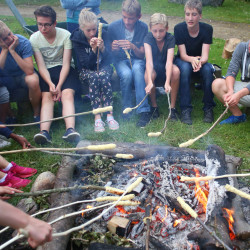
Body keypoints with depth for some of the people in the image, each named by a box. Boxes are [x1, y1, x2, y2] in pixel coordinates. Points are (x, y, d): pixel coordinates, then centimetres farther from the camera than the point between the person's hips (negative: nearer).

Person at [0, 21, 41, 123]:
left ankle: (37, 114, -12)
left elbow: (29, 71, -31)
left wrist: (12, 51, -33)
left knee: (33, 80, -37)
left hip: (23, 75, -1)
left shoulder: (23, 42, -22)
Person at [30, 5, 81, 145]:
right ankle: (44, 132, -43)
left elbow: (66, 64, -9)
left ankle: (70, 130, -45)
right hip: (46, 73, 1)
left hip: (64, 70, -1)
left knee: (67, 93, -28)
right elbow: (41, 66, -7)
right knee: (47, 96, -25)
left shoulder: (65, 35, -7)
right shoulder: (34, 38, -2)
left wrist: (59, 85, -20)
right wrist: (50, 84, -24)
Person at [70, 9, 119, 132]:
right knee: (93, 77, -36)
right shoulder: (76, 38, -10)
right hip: (86, 70, -1)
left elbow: (108, 59, -8)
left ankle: (109, 116, -35)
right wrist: (93, 49, -31)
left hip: (103, 67, 1)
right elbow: (86, 63, -15)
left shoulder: (103, 34, -6)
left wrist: (102, 48, -28)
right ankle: (97, 118, -36)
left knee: (104, 76, -35)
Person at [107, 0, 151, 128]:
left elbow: (142, 54, -5)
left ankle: (143, 111, -35)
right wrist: (113, 48, -25)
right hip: (120, 60, 0)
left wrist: (133, 47, -26)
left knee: (137, 69, -36)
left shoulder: (143, 28, -7)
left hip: (136, 59, 0)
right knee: (126, 74, -35)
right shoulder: (113, 27, -9)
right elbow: (110, 54, -1)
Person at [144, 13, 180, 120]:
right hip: (153, 67, 0)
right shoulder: (148, 38, -19)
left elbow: (169, 61, -31)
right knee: (148, 75, -36)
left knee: (176, 71, -33)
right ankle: (154, 106, -13)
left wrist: (167, 82, -46)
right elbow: (149, 61, -33)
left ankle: (172, 107, -20)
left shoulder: (170, 38, -18)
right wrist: (150, 82, -48)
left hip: (165, 67, 1)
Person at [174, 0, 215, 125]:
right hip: (183, 60, -1)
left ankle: (208, 108, -18)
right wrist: (192, 59, -43)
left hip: (200, 61, 1)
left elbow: (205, 55, -21)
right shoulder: (179, 28, -17)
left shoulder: (207, 29, -14)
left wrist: (200, 62, -46)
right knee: (185, 68, -36)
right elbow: (183, 55, -20)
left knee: (207, 69, -32)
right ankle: (185, 109, -32)